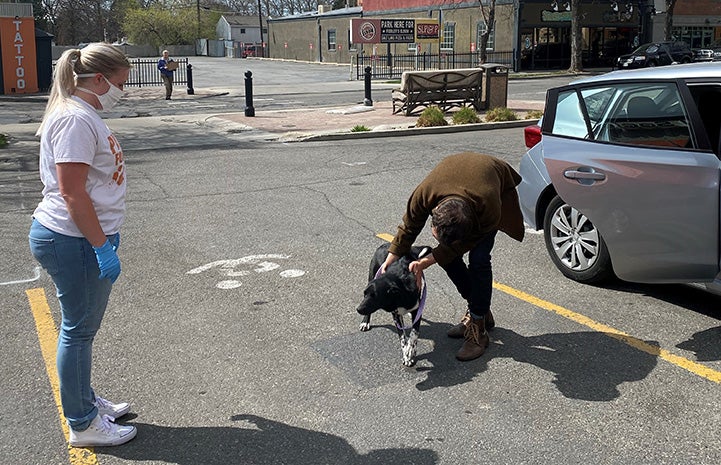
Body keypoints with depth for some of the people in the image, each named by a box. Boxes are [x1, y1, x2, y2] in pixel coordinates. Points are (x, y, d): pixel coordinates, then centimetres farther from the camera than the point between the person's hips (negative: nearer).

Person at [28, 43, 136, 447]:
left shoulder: (83, 114, 14)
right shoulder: (76, 119, -19)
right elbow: (72, 193, -24)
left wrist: (107, 235, 23)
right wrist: (102, 246, -21)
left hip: (86, 237, 10)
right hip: (73, 242, -10)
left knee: (83, 327, 20)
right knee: (79, 330, 1)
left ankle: (86, 402, 36)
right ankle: (83, 425, 15)